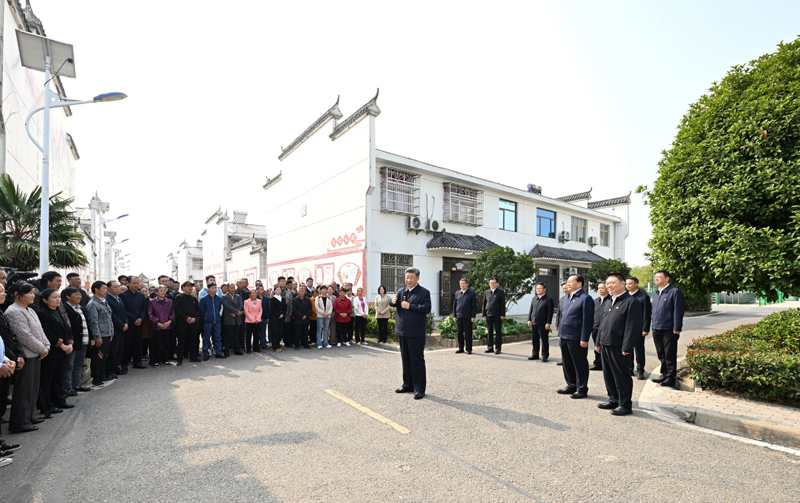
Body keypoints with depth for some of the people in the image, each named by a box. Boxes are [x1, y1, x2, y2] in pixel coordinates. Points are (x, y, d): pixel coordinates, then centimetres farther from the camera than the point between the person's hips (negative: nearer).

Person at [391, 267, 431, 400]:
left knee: (417, 360, 0)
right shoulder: (401, 291, 12)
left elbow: (427, 308, -17)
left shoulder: (424, 292, -6)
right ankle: (408, 385, 30)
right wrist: (393, 301, -15)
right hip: (402, 331, 6)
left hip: (416, 333, -6)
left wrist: (410, 306, -20)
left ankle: (419, 388, 10)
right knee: (405, 359, 16)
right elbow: (394, 304, 8)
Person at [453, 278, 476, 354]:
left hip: (467, 317, -4)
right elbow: (454, 305, 15)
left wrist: (473, 317, -8)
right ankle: (461, 348, 16)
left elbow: (474, 306, -1)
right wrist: (454, 316, 8)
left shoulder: (472, 293, 1)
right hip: (459, 316, 4)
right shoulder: (457, 293, 12)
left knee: (468, 333, 0)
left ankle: (469, 349, 9)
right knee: (460, 333, 7)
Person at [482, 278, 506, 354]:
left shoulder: (501, 292, 4)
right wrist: (484, 315, 6)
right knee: (490, 332, 7)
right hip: (489, 315, 3)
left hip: (497, 315, -3)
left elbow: (503, 304, 0)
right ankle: (490, 347, 14)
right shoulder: (486, 293, 12)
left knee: (498, 332, 0)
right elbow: (484, 304, 12)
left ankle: (498, 349, 6)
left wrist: (502, 315, -7)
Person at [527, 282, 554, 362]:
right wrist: (529, 319, 9)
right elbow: (531, 309, 15)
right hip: (534, 323, 6)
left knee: (544, 340, 3)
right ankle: (535, 354, 23)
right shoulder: (534, 298, 12)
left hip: (543, 324, -6)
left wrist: (548, 323, -13)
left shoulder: (548, 300, -6)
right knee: (534, 340, 12)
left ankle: (545, 355, 14)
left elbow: (550, 312, -9)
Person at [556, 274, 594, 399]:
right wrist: (560, 334, 17)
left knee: (580, 365, 5)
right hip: (564, 337, 9)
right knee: (567, 364, 17)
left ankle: (582, 389, 18)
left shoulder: (585, 298, -12)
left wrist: (584, 339, -18)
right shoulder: (568, 298, 15)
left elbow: (588, 320, -16)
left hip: (576, 339, -8)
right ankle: (571, 386, 31)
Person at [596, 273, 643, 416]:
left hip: (618, 347, -8)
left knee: (621, 376, 3)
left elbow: (633, 327, -16)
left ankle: (625, 404, 16)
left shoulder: (631, 302, -11)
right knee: (608, 375, 16)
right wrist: (599, 342, 17)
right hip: (605, 345, 8)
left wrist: (627, 347, -19)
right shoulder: (608, 303, 16)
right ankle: (613, 400, 29)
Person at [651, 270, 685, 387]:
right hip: (657, 329, 8)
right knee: (661, 355, 15)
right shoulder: (656, 294, 16)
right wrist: (653, 327, 15)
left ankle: (671, 378, 10)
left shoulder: (675, 291, -7)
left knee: (670, 355, 1)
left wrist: (676, 329, -15)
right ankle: (664, 375, 26)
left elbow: (678, 311, -12)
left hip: (669, 330, -7)